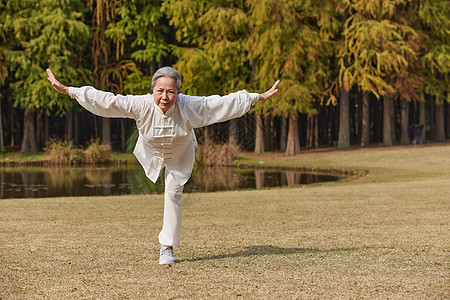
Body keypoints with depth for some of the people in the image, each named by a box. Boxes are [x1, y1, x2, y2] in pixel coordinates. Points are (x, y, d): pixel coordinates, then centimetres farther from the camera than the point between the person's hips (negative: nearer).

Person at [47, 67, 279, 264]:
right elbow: (106, 100, -35)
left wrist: (259, 97, -27)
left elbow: (223, 103, -30)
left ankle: (167, 247, 7)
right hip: (152, 152, 1)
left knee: (173, 195, -4)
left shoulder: (189, 106, -37)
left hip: (180, 155, -1)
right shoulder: (140, 105, -37)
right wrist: (68, 91, -38)